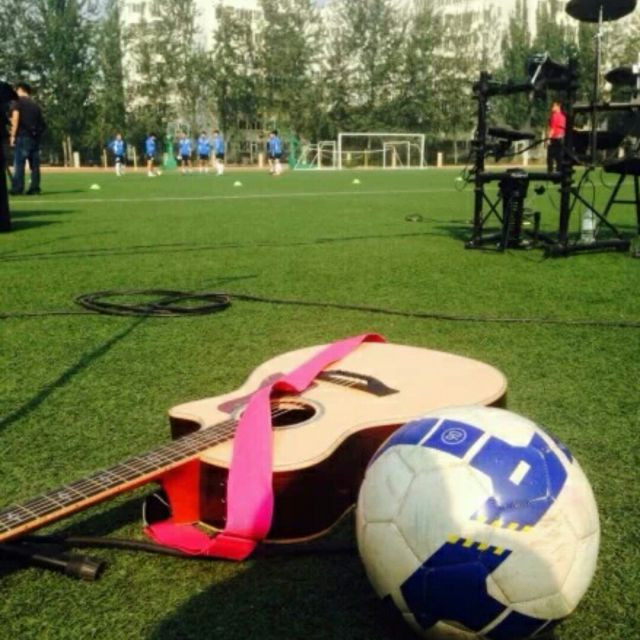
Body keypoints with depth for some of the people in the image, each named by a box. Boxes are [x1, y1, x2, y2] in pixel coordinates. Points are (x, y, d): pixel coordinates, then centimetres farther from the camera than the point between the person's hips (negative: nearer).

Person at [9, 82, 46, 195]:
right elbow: (42, 123, 12)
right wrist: (38, 133, 14)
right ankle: (35, 188, 3)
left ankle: (17, 188, -12)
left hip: (23, 136, -5)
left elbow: (15, 118, -9)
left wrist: (12, 135, -9)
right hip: (35, 137, 5)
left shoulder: (17, 101, 2)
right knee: (35, 164, 6)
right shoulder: (35, 105, 20)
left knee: (19, 163, -7)